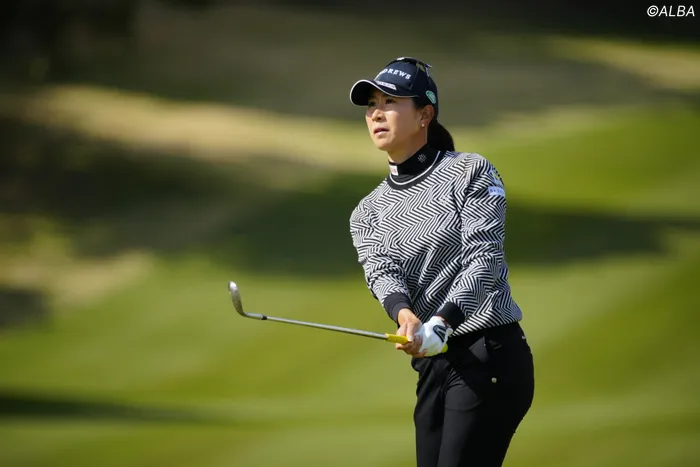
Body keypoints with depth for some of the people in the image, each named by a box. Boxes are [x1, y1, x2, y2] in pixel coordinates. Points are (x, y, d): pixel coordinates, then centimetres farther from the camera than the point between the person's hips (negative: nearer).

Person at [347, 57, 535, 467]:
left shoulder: (470, 172, -1)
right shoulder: (368, 213, 13)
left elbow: (483, 257, -13)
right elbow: (381, 272, -5)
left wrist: (442, 322, -29)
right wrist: (405, 315, -29)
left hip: (490, 355, -6)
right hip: (432, 367, 6)